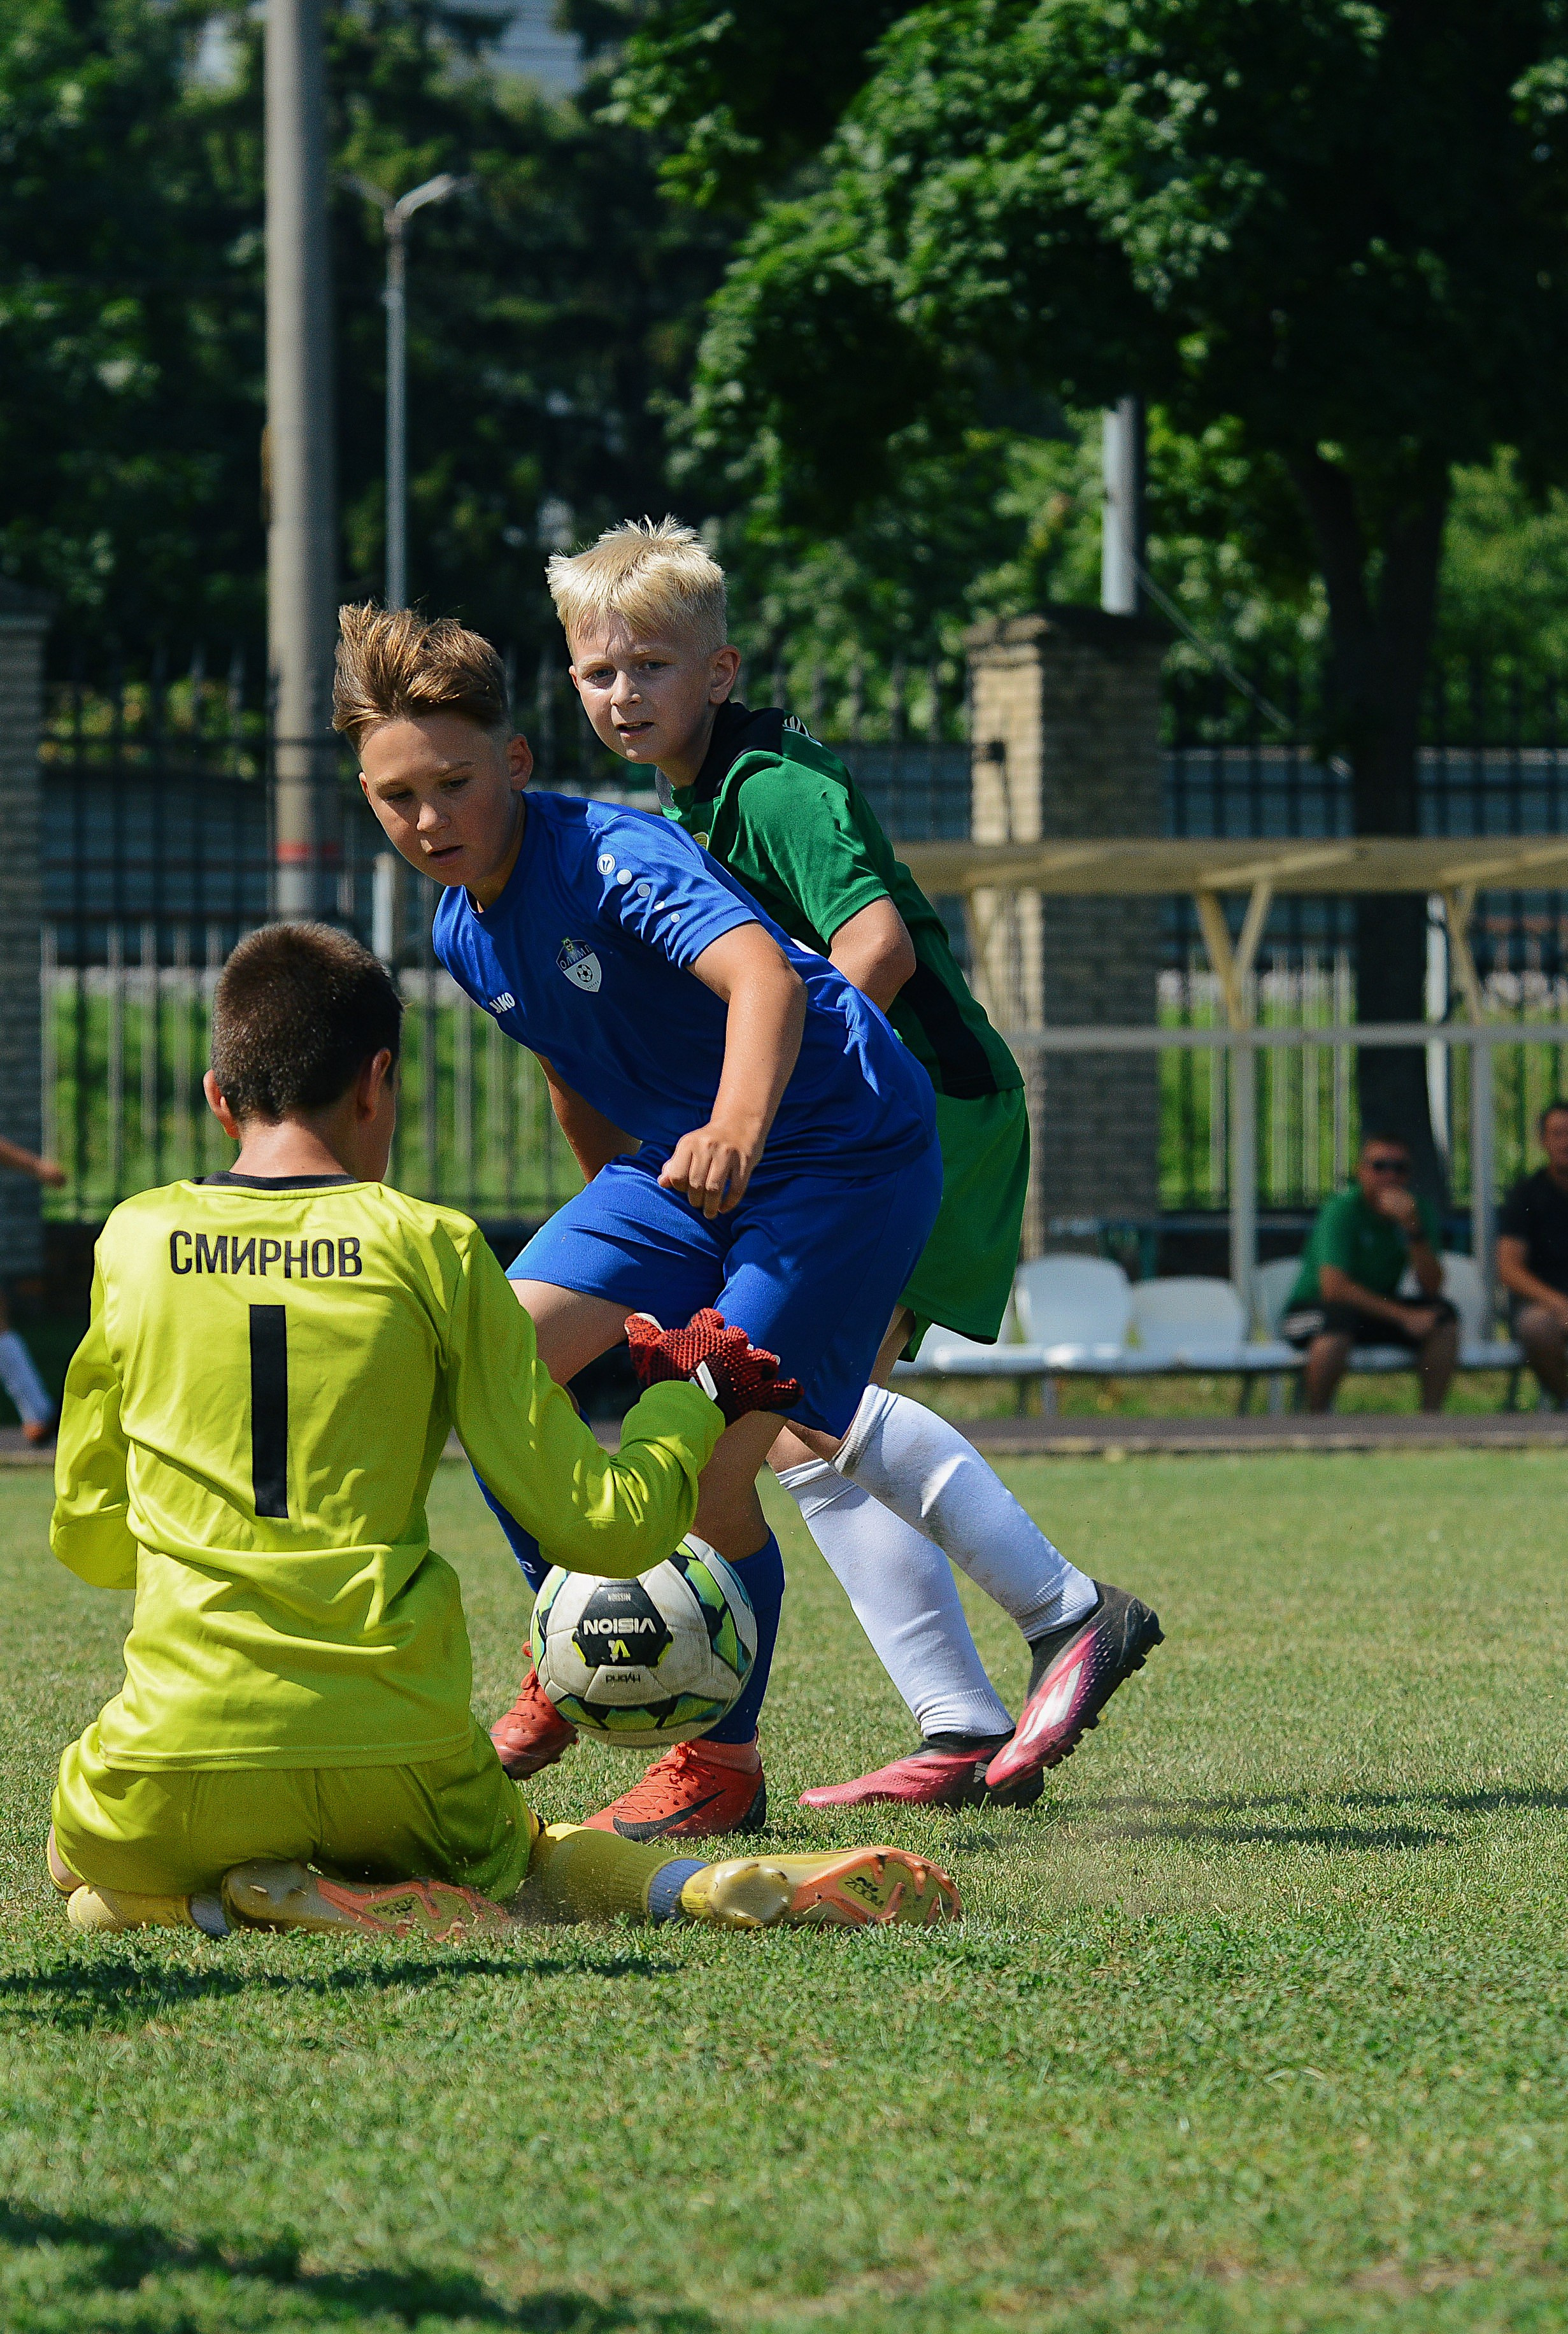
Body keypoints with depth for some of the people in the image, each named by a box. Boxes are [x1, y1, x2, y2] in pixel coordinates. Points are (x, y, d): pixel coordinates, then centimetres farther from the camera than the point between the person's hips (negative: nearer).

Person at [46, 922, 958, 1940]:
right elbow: (602, 1525, -1)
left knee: (90, 1878, 32)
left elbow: (87, 1540, 13)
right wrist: (691, 1394, 18)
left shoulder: (135, 1242, 3)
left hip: (177, 1770, 0)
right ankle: (693, 1888, -6)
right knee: (511, 1857, 31)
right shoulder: (433, 1250, 0)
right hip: (397, 1767, 0)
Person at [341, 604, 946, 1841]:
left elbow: (763, 976, -43)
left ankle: (724, 1764, 7)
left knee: (710, 1465, -14)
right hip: (676, 1158, 8)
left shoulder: (614, 856, -25)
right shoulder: (463, 932, 1)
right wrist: (620, 1209, 26)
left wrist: (737, 1132, -61)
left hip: (844, 1155, -8)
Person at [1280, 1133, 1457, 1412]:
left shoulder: (1419, 1210, -3)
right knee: (1337, 1324, -39)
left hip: (1378, 1308, 5)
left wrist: (1412, 1228, -26)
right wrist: (1402, 1315, -29)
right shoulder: (1342, 1209, -19)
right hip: (1314, 1308, -5)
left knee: (1443, 1317, -18)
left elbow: (1431, 1287, -12)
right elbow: (1334, 1287, -28)